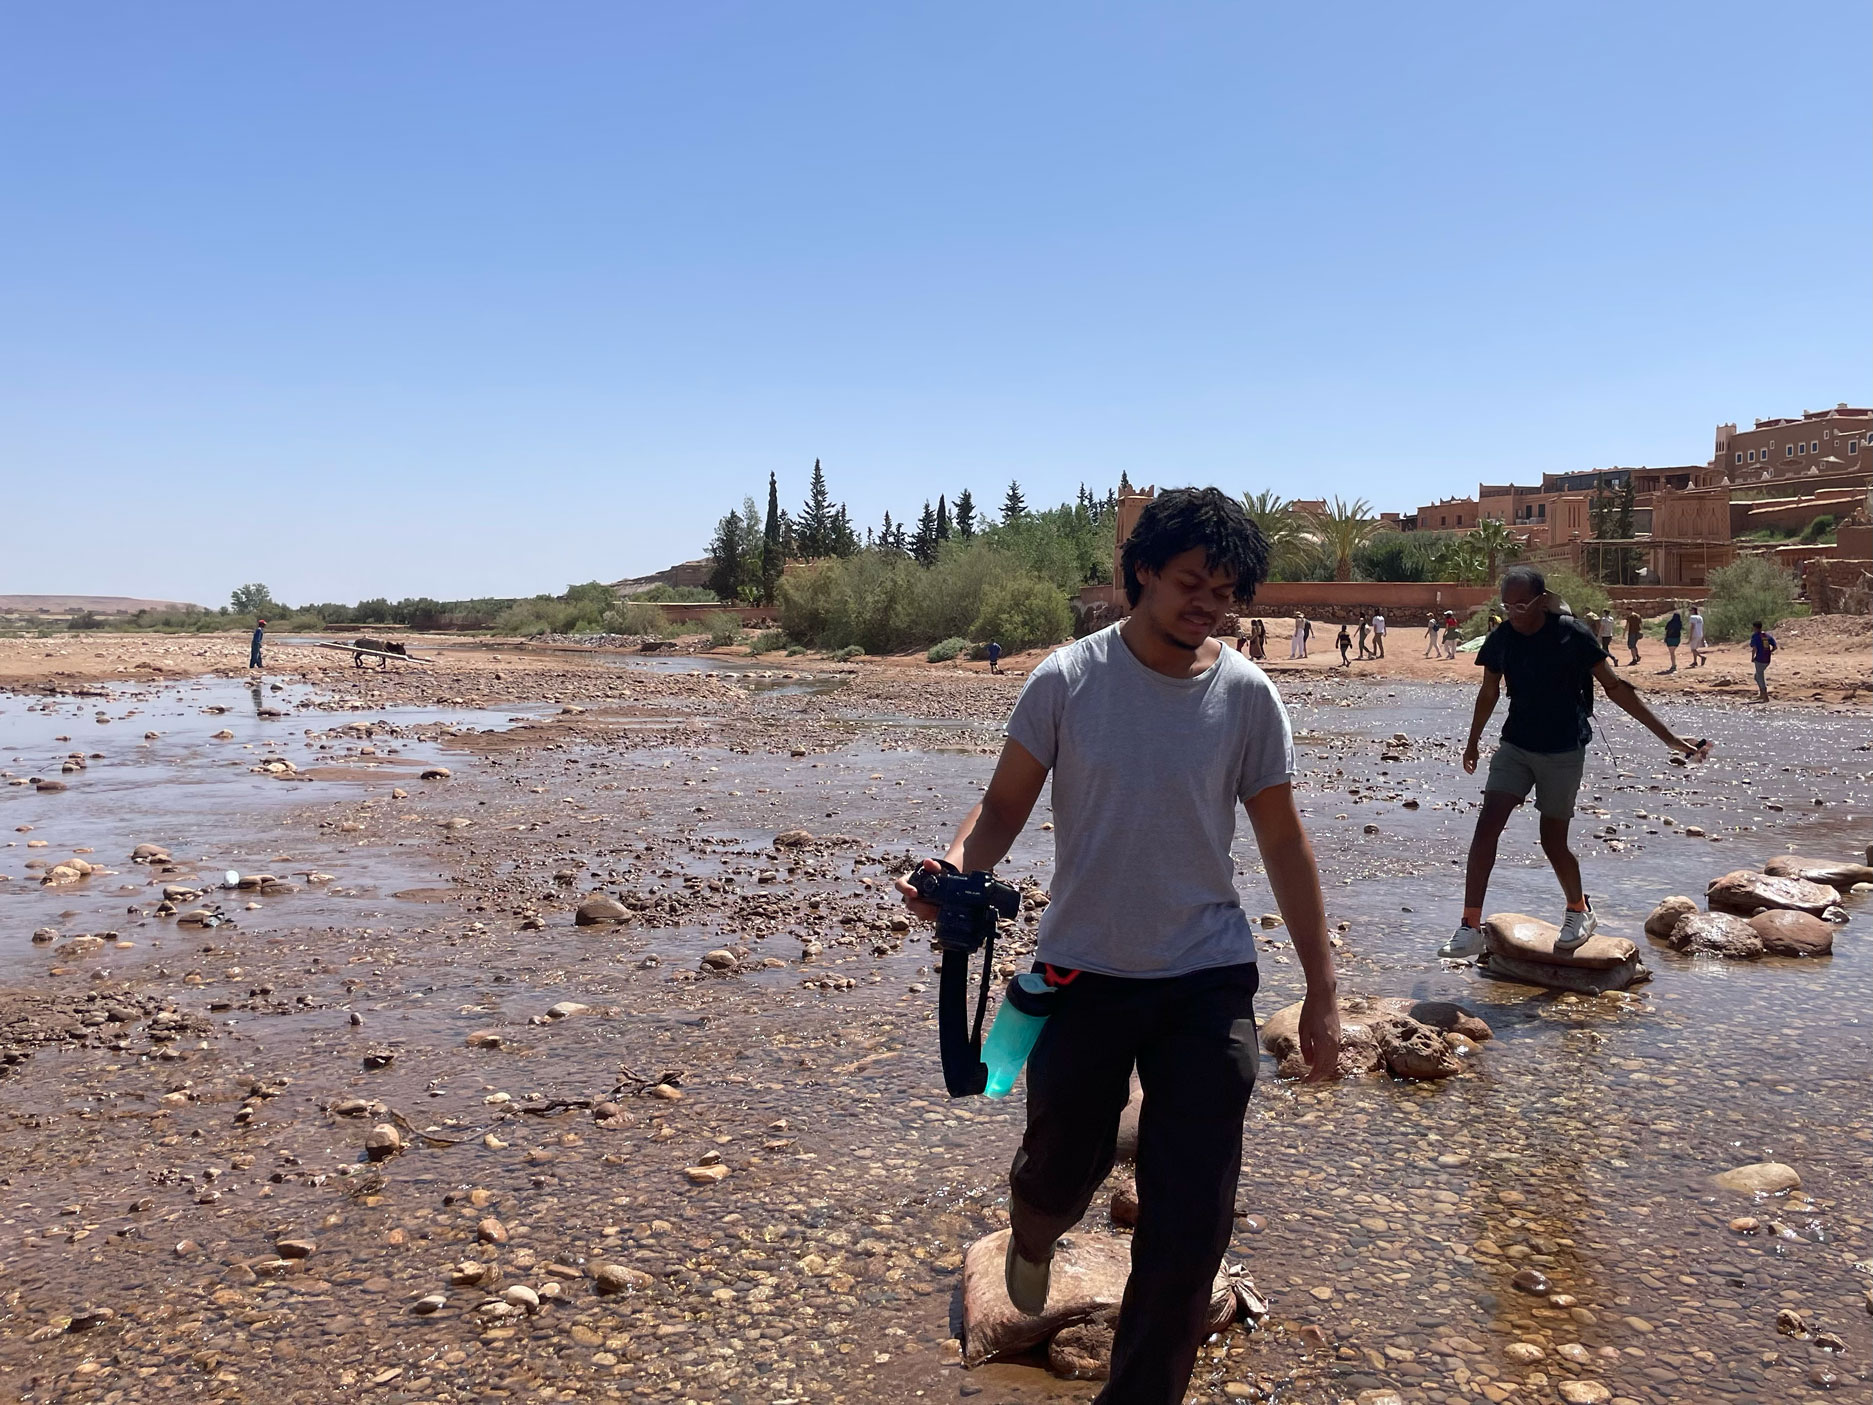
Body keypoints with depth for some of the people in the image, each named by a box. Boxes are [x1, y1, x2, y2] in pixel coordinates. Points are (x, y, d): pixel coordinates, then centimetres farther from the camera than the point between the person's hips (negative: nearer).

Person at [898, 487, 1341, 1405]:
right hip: (1084, 975, -1)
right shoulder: (1066, 681, -7)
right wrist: (956, 868, -24)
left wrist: (1322, 990, 4)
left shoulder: (1246, 695, -4)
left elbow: (1282, 842, 3)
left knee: (1190, 1228, 1)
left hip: (1208, 983, 1)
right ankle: (1031, 1237, 53)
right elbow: (1005, 806, -2)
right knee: (1059, 1173, 13)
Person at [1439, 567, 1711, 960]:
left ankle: (1579, 911, 33)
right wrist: (1473, 742, 24)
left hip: (1563, 751, -3)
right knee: (1486, 827, -11)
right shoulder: (1500, 639, -4)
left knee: (1553, 842, 3)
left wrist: (1668, 736, -7)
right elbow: (1489, 694, 13)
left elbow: (1616, 687, -7)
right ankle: (1470, 927, -8)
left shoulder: (1572, 635, -14)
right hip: (1515, 746, 3)